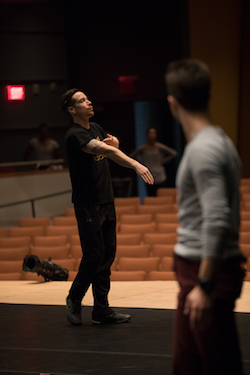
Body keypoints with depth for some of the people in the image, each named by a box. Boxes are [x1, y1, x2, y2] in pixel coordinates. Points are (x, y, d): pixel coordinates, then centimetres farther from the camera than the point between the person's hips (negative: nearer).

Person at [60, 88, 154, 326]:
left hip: (106, 202, 8)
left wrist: (111, 141, 5)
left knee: (107, 255, 7)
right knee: (94, 256, -7)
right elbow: (106, 151, -31)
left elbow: (113, 144, 30)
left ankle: (101, 310, 11)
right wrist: (135, 165, -42)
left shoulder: (96, 128, 11)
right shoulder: (75, 135, -17)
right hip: (88, 205, -8)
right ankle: (74, 298, 16)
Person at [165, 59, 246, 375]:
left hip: (208, 271, -10)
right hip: (194, 269, 10)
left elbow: (217, 221, -25)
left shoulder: (204, 150, -18)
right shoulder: (218, 142, 13)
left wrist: (205, 284, -24)